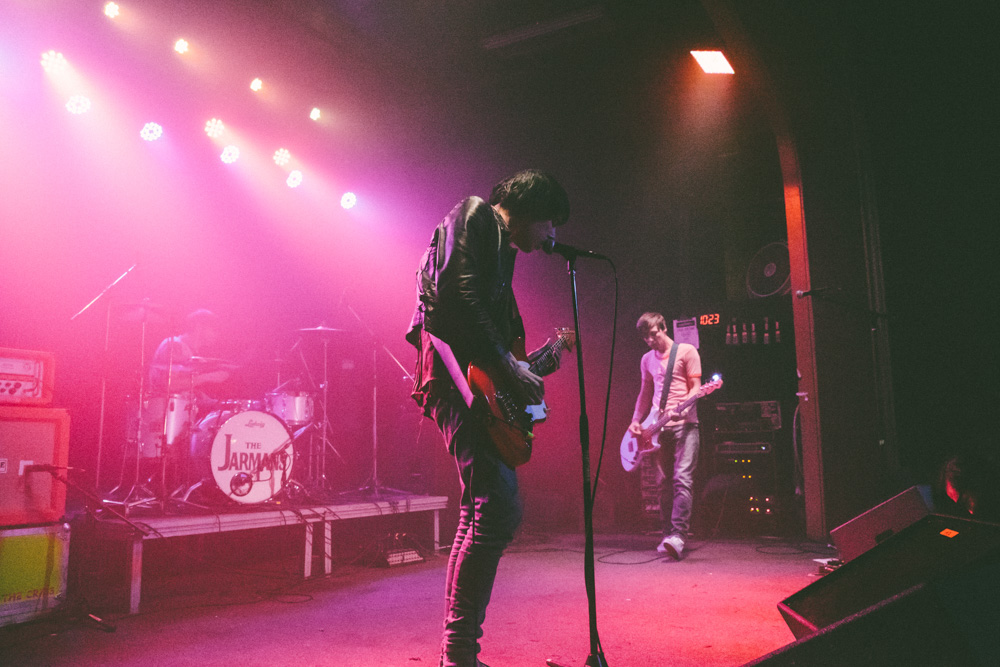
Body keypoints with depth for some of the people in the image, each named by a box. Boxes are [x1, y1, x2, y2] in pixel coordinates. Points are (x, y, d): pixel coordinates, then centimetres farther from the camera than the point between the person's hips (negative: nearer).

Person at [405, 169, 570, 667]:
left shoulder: (501, 247, 29)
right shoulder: (474, 217, -1)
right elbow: (456, 292, -18)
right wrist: (509, 366, -18)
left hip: (479, 375, 11)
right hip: (456, 369, -11)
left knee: (483, 512, 10)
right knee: (498, 508, -18)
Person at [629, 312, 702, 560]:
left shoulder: (686, 351, 1)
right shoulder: (647, 359, 17)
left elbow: (696, 386, -3)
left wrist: (684, 405, -21)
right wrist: (636, 421, 10)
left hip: (684, 423, -5)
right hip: (657, 426, 5)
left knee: (683, 478, -15)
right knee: (664, 482, 6)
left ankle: (678, 536, -20)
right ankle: (668, 535, 12)